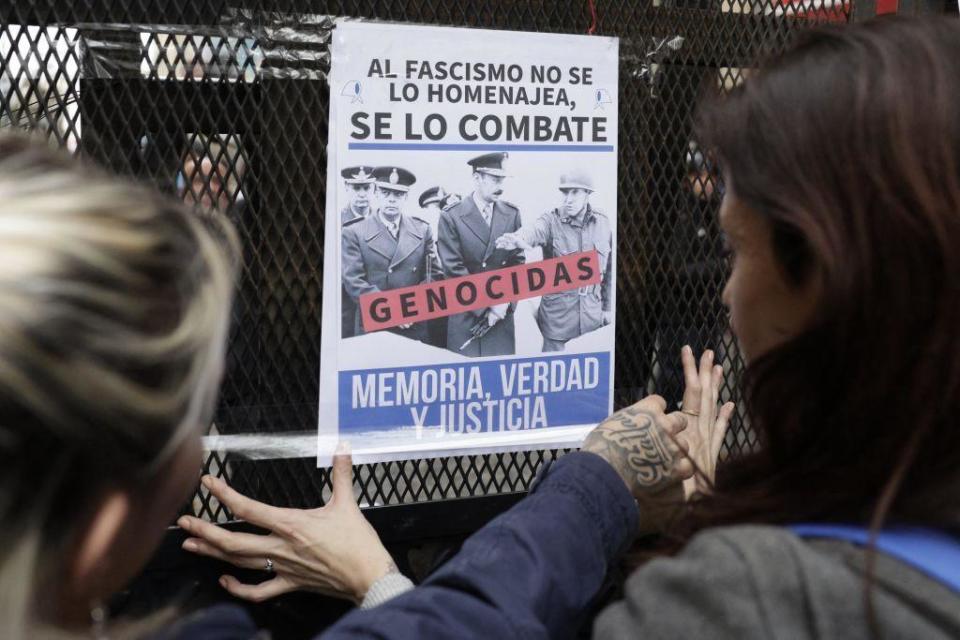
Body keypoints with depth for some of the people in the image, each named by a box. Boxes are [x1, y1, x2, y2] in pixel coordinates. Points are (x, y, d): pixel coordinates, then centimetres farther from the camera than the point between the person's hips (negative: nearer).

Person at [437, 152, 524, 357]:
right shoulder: (451, 216, -6)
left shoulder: (512, 214, 5)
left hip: (502, 311, 3)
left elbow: (517, 263, 6)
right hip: (466, 312, -3)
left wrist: (505, 302, -7)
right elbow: (454, 269, -10)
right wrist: (487, 305, -12)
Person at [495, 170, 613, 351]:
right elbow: (534, 232, -32)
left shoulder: (602, 223, 2)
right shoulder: (551, 221, -8)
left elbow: (609, 268, 11)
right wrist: (517, 239, -55)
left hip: (592, 310, 3)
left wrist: (608, 306, 13)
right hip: (558, 309, -3)